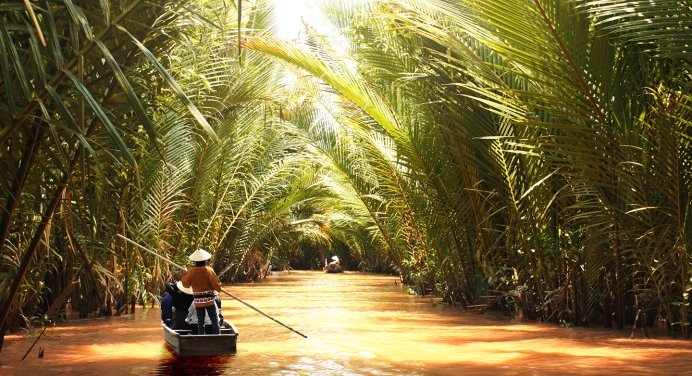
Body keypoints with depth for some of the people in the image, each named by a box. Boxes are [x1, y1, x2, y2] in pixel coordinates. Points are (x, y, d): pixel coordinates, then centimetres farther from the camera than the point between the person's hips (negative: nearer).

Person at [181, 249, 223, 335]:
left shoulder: (191, 272, -2)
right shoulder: (209, 270, -11)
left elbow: (185, 283, 11)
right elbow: (216, 284, -11)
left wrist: (185, 274, 27)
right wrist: (219, 288, 9)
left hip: (197, 301, 3)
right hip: (209, 299, -3)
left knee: (200, 321, 9)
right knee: (214, 320, 1)